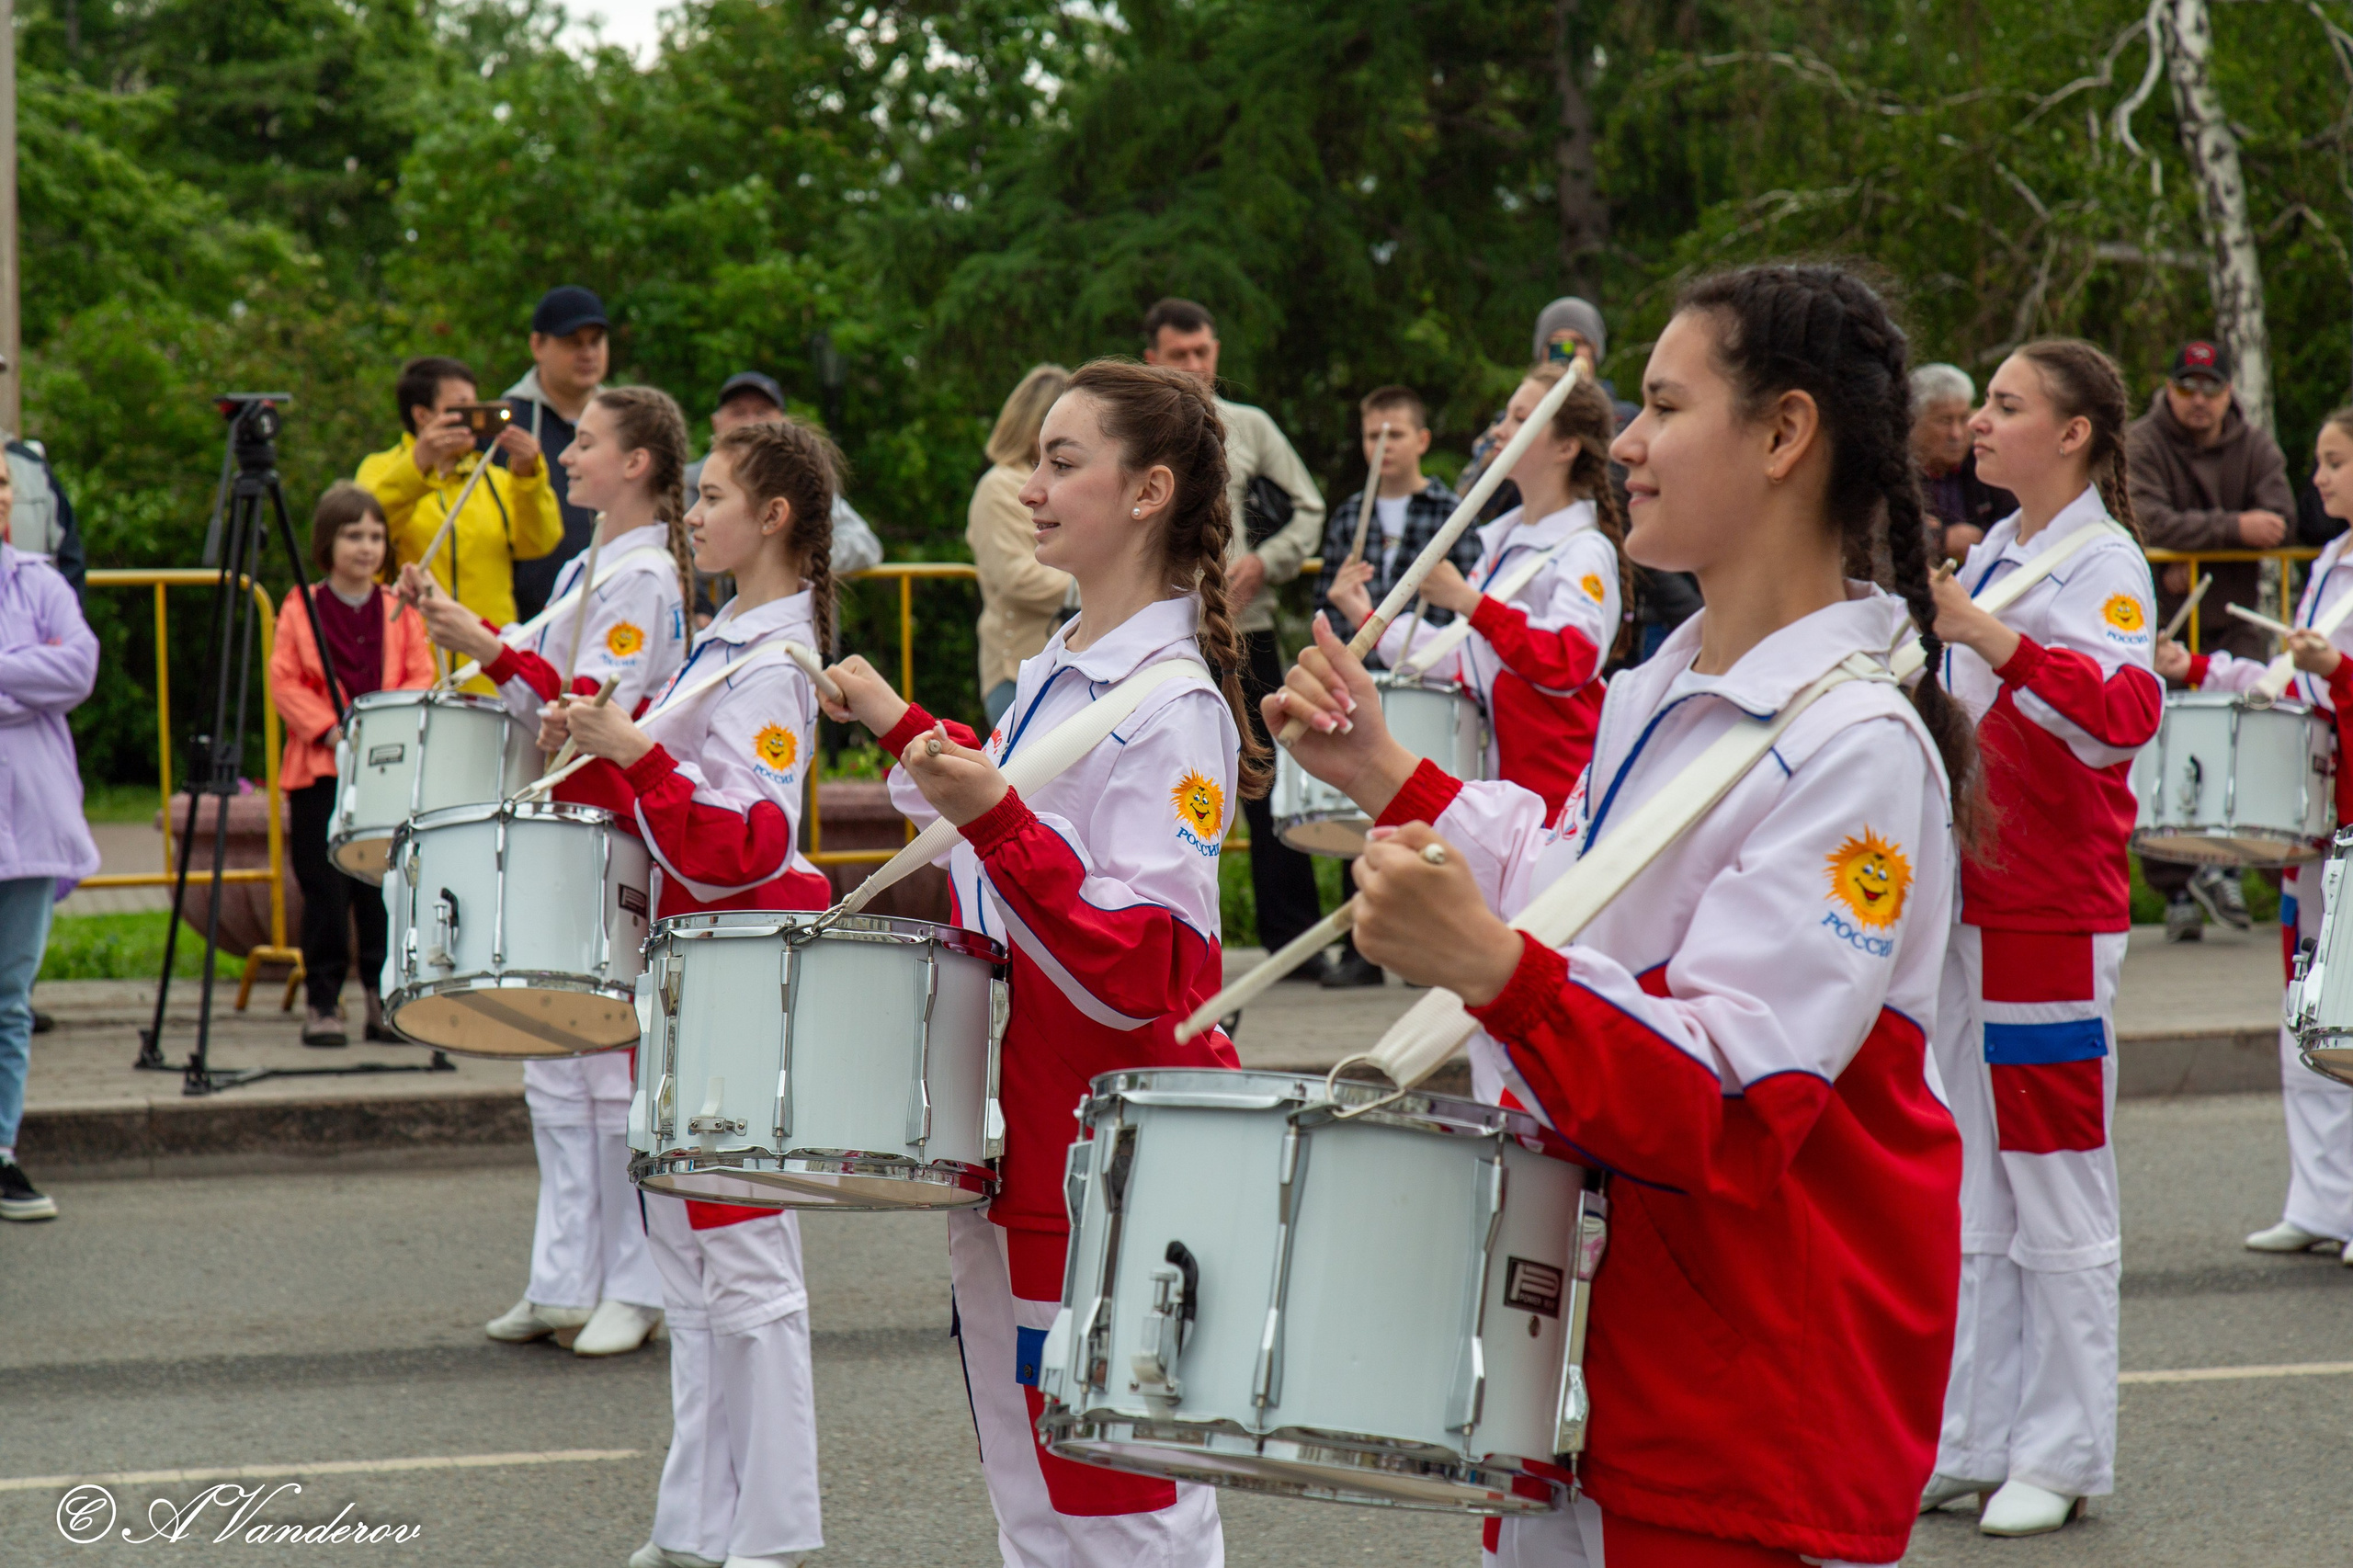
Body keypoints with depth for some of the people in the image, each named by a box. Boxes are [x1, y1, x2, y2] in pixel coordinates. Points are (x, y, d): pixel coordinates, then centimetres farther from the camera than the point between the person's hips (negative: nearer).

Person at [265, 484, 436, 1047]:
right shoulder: (300, 608, 4)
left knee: (383, 888, 1)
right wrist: (329, 727, -13)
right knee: (326, 891, -2)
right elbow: (284, 681, -2)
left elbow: (420, 677, 4)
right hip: (319, 769, -2)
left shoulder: (400, 610, 10)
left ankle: (384, 997, 10)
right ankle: (322, 1000, 6)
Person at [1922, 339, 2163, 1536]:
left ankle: (2063, 1458, 8)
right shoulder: (1995, 549, 13)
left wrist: (1982, 630, -38)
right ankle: (1970, 1440, 20)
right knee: (1960, 1199, 12)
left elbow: (2125, 714, -31)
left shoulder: (2103, 562, -12)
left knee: (2057, 1208, 0)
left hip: (2050, 916, -8)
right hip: (1962, 904, 8)